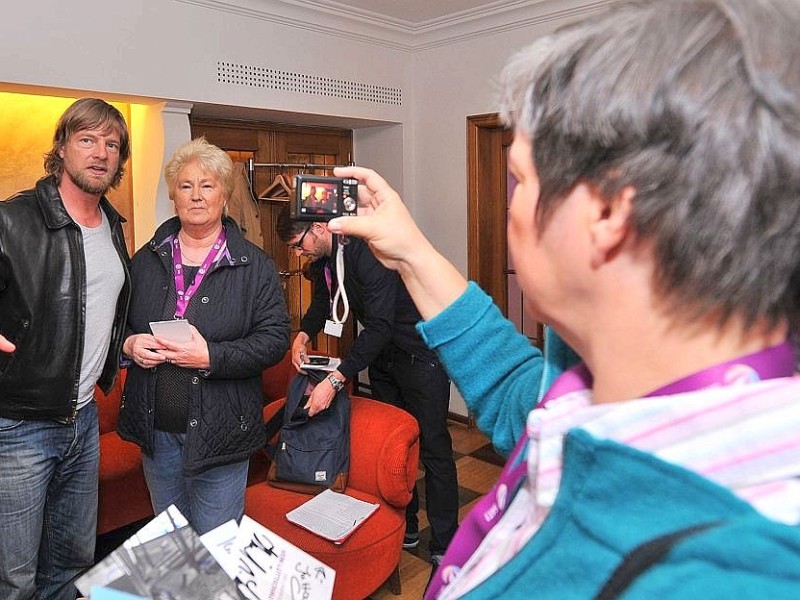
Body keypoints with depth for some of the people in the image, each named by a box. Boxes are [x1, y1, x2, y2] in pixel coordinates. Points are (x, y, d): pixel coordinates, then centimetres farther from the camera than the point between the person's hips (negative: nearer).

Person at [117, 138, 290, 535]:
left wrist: (211, 356, -23)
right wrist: (129, 344, -7)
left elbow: (275, 339, -12)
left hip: (218, 430, -4)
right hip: (156, 429, 4)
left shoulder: (254, 265, -6)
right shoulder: (146, 260, 6)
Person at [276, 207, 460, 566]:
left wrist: (335, 381, -37)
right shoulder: (323, 260, 0)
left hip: (420, 351, -9)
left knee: (432, 447, -3)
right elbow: (321, 302, 17)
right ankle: (405, 527, 30)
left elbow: (379, 325, -34)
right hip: (381, 353, 9)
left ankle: (444, 547, 8)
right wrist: (303, 334, -4)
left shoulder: (367, 251, -29)